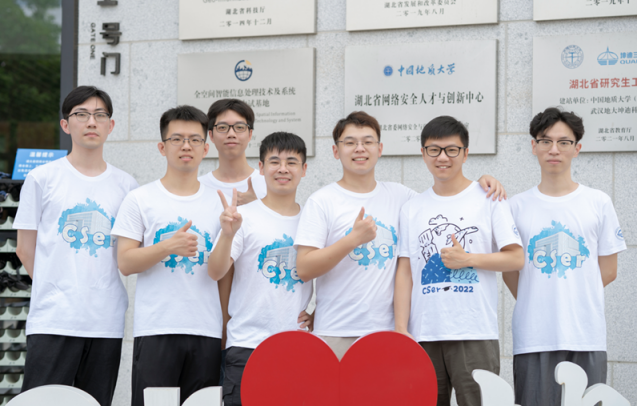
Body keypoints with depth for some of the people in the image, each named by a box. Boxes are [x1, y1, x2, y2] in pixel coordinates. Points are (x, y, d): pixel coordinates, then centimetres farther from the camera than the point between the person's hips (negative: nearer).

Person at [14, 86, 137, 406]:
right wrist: (57, 290, 3)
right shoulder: (42, 179, 4)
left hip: (107, 322, 3)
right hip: (53, 320, -3)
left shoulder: (126, 185, 11)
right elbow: (25, 248, 6)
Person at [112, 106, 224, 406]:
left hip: (207, 332, 2)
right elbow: (125, 263, -1)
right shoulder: (140, 199, 5)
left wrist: (228, 328, 7)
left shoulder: (218, 202, 13)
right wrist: (169, 247, -15)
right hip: (155, 330, -2)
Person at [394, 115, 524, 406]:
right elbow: (405, 271, 10)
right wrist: (401, 327, 1)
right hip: (423, 336, 3)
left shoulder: (488, 199, 5)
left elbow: (516, 259, 1)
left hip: (475, 334, -3)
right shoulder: (412, 209, 13)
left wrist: (467, 259, -10)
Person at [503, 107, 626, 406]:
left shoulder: (599, 203, 7)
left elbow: (607, 271, 10)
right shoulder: (517, 206, 7)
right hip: (533, 338, 0)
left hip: (586, 336, 0)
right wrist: (537, 304, 3)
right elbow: (510, 271, 11)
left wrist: (570, 300, 6)